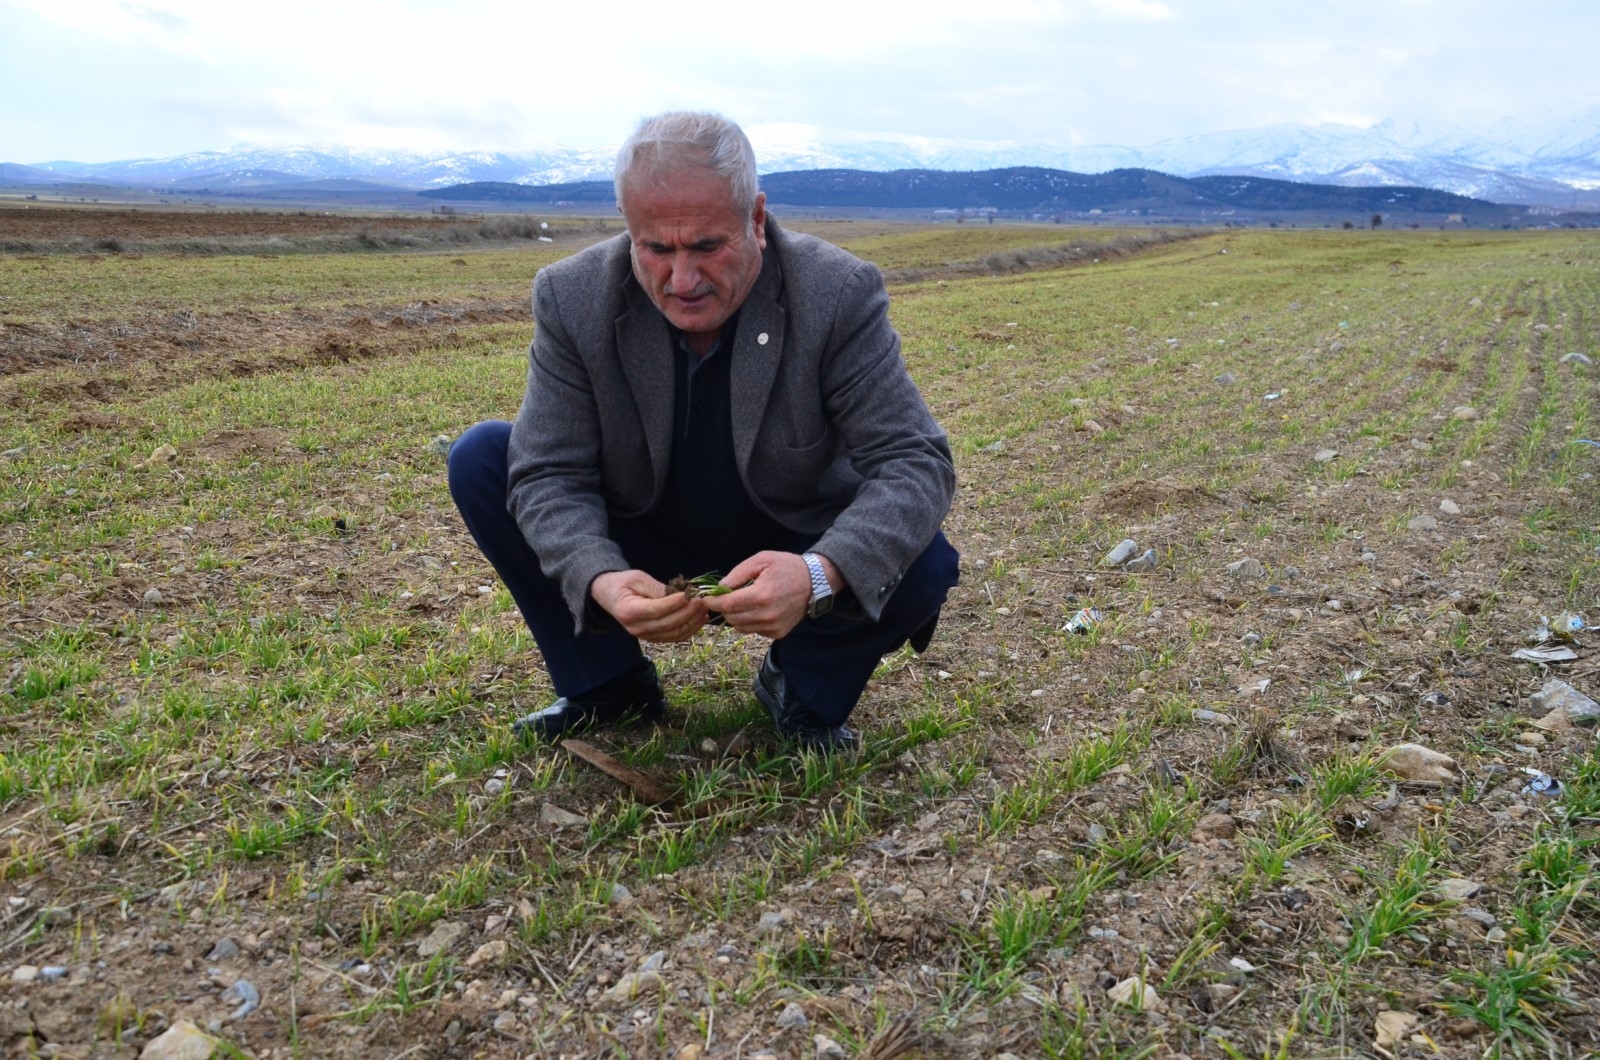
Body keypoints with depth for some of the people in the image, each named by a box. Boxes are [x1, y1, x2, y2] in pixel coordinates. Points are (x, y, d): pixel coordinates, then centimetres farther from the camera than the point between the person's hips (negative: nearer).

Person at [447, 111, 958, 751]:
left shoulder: (839, 296, -22)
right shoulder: (573, 298, -16)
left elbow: (915, 462, -25)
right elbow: (549, 475, -17)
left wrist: (822, 574, -44)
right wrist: (599, 580, -39)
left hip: (789, 557, -1)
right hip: (642, 561, 2)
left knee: (921, 566, -29)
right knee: (481, 458, -15)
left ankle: (805, 689, 5)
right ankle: (609, 686, 2)